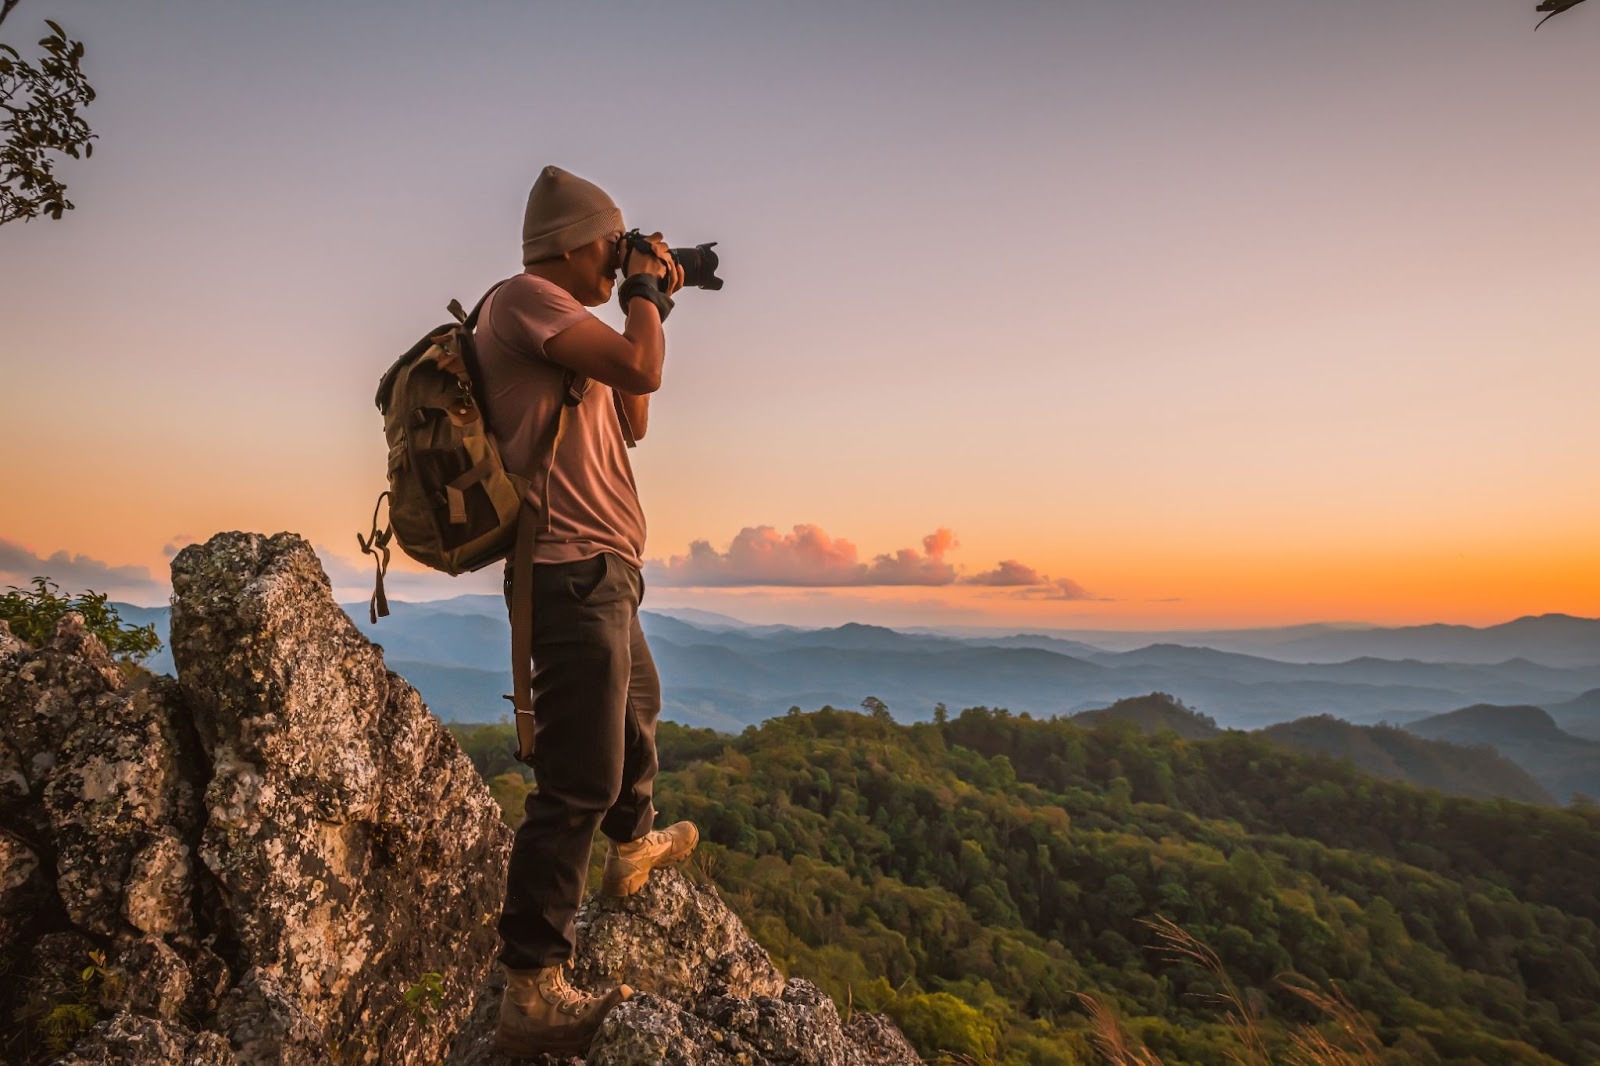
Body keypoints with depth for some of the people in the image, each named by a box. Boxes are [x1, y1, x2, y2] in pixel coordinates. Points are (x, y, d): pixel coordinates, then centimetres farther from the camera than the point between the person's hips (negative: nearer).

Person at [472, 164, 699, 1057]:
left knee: (637, 708, 28)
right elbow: (641, 369, -22)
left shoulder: (563, 322, 19)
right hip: (576, 570, -11)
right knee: (581, 781, -10)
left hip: (604, 574, 11)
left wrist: (653, 308, 19)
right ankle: (533, 991, -1)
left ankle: (634, 846, 50)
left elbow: (632, 419, 20)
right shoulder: (524, 297, -9)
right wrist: (644, 292, -2)